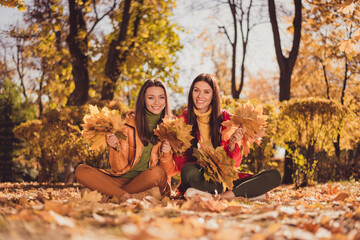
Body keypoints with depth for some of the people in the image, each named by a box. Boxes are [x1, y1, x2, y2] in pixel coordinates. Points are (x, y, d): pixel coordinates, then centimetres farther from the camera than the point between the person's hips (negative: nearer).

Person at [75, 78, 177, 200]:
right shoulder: (129, 123, -1)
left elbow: (168, 171, 2)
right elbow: (120, 168, -1)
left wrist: (166, 154, -18)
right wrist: (116, 148, -20)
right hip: (124, 179, 1)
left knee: (158, 172, -35)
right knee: (81, 170, -18)